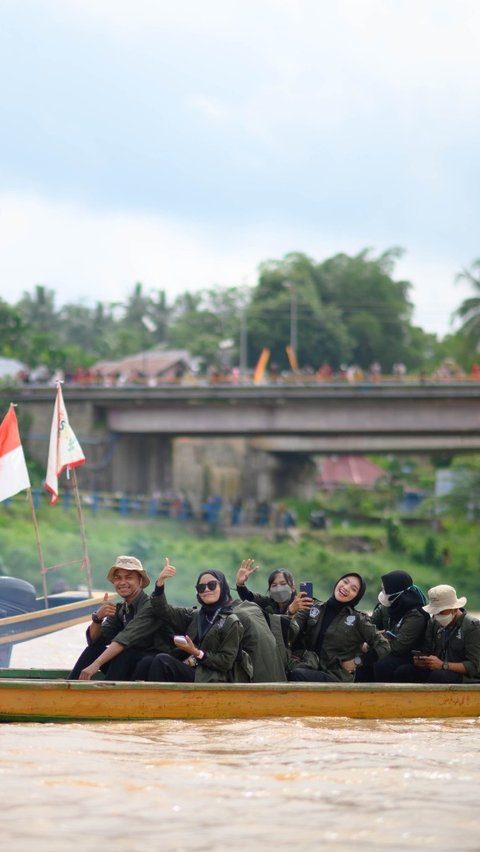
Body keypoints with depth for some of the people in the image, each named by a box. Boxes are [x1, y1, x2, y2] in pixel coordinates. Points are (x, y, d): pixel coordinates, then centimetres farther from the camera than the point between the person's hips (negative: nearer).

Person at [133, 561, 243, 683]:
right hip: (185, 671, 5)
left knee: (162, 660, -28)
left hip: (208, 680, -5)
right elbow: (163, 611, 10)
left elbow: (226, 662, -4)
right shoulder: (194, 616, 21)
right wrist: (160, 581, -4)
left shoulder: (231, 623, 3)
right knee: (146, 662, -22)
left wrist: (197, 653, -14)